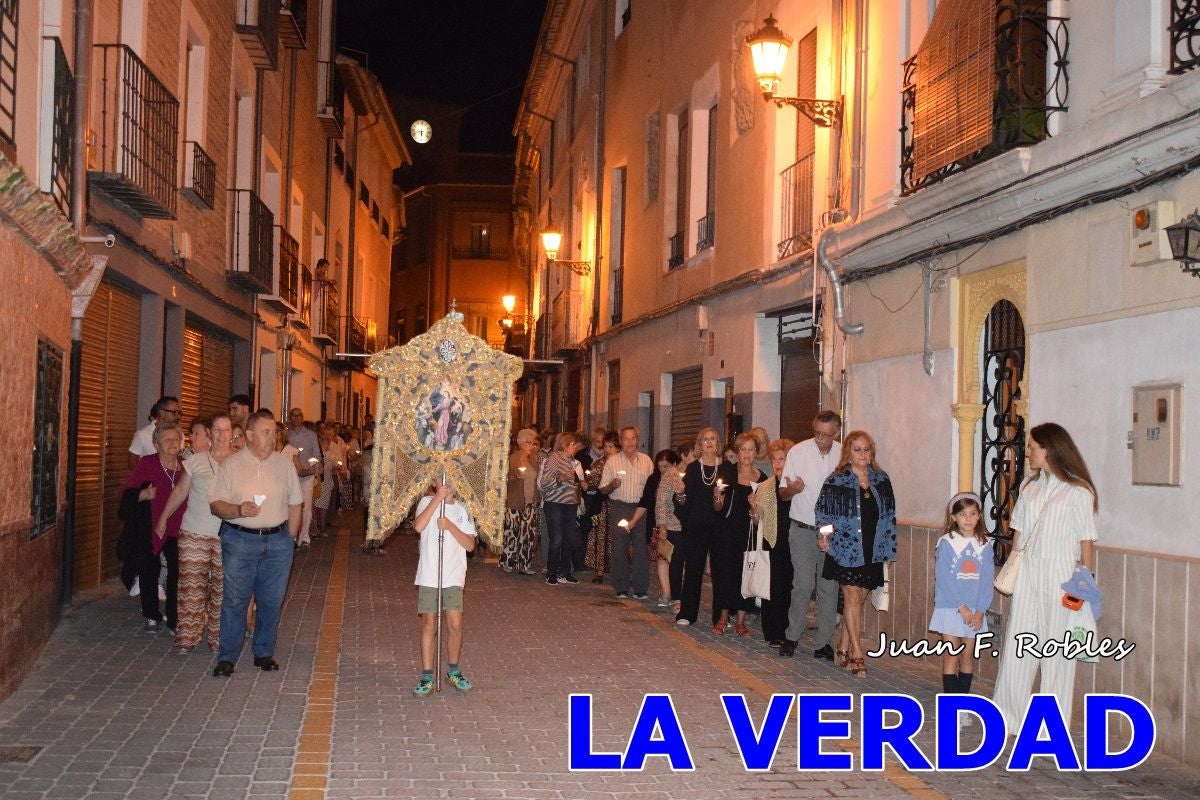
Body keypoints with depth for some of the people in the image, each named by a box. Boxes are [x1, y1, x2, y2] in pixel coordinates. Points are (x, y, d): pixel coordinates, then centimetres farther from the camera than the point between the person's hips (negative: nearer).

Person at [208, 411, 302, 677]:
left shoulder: (284, 463, 8)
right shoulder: (230, 465, 1)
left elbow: (295, 505, 12)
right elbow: (215, 504, -2)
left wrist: (289, 538, 7)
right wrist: (238, 510, -21)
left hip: (278, 540, 2)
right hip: (239, 540, -2)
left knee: (271, 601, 6)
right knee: (234, 600, -1)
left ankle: (264, 653, 20)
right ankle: (227, 657, 7)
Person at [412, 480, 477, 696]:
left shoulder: (463, 510, 7)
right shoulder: (427, 502, 4)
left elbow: (470, 545, 0)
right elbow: (419, 526, -16)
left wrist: (451, 526, -13)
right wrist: (437, 498, -17)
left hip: (453, 576, 1)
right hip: (428, 575, -1)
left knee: (455, 623, -6)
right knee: (429, 623, 0)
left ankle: (453, 670, 14)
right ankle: (427, 677, 8)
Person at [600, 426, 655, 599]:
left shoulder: (646, 460, 9)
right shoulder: (612, 461, 3)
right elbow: (603, 490, 3)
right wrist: (612, 485, -18)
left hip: (641, 509, 1)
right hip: (619, 508, -1)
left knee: (641, 548, 1)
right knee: (619, 549, 0)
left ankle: (640, 589, 9)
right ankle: (621, 589, 10)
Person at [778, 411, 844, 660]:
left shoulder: (844, 455, 1)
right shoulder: (798, 452, -3)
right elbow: (783, 493, 0)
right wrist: (792, 489, -24)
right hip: (803, 529, -2)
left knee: (829, 587, 2)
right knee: (803, 585, -6)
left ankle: (823, 642, 12)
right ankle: (792, 636, 11)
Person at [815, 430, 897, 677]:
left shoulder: (881, 480, 7)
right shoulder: (836, 481, -4)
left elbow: (889, 516, 11)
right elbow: (824, 513, -2)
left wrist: (889, 550, 8)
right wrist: (824, 538, -18)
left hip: (872, 551, 4)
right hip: (846, 549, -4)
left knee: (859, 599, 8)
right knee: (852, 597, -7)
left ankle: (843, 648, 20)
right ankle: (857, 654, -4)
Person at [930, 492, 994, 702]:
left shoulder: (984, 545, 4)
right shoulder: (946, 543, -6)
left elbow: (987, 580, 2)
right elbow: (943, 579, -11)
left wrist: (980, 610, -7)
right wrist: (961, 607, -14)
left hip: (975, 611, 3)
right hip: (950, 608, -3)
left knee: (968, 656, 10)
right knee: (951, 656, -2)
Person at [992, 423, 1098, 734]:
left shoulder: (1078, 491, -7)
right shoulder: (1029, 487, 11)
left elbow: (1086, 541, -7)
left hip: (1059, 572, -5)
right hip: (1027, 572, 5)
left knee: (1055, 649, 2)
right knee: (1016, 644, 5)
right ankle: (1009, 717, 16)